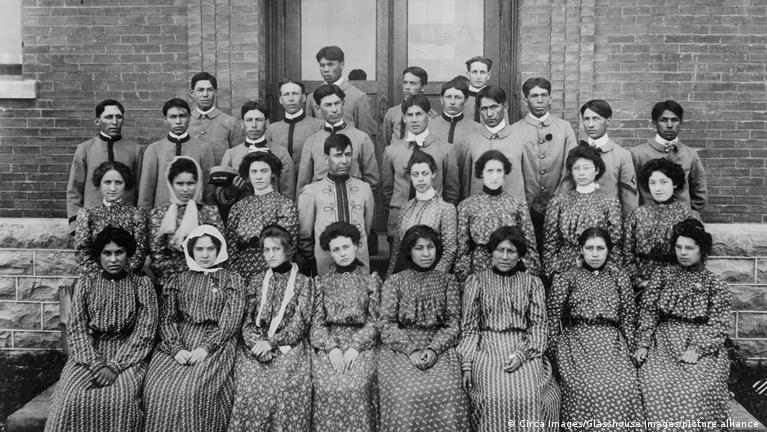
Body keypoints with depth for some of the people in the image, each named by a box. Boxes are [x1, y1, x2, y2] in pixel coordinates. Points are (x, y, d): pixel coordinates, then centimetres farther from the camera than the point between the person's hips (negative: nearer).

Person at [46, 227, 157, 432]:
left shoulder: (141, 284, 2)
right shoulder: (86, 283, 8)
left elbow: (144, 332, -4)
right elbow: (77, 329, 2)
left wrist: (115, 365, -16)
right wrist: (95, 364, -14)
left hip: (127, 354, -2)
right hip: (89, 353, 2)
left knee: (121, 397, -29)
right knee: (73, 397, -25)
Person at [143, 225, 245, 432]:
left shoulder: (231, 280, 9)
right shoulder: (178, 280, 17)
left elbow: (230, 321, -2)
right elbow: (167, 319, 8)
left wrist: (205, 348, -15)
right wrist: (177, 348, -10)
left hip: (216, 343, -3)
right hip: (179, 343, 3)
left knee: (192, 391, -28)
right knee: (157, 389, -22)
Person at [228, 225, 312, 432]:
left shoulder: (303, 282, 5)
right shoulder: (257, 281, 15)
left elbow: (300, 323, -3)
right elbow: (247, 320, 8)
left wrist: (271, 342, -13)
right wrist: (258, 345, -10)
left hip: (289, 345, -2)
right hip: (256, 346, 2)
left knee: (286, 387, -24)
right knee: (249, 385, -21)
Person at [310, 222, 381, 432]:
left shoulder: (371, 279, 9)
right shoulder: (322, 281, 13)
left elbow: (374, 321, 3)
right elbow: (317, 321, 7)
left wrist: (355, 347, -12)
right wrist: (331, 347, -11)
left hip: (362, 342, -1)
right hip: (328, 344, 1)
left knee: (357, 387, -27)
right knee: (326, 387, -24)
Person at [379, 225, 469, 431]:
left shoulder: (448, 280, 12)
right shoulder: (394, 282, 9)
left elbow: (453, 325, 5)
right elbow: (387, 325, 1)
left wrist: (433, 349, -13)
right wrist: (411, 351, -15)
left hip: (439, 347, 1)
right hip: (401, 348, 0)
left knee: (447, 392, -28)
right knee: (405, 392, -29)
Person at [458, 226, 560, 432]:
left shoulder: (533, 282, 13)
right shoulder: (476, 280, 11)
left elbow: (539, 324, 7)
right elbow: (469, 326, 8)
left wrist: (522, 353, -11)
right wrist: (467, 364, -4)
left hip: (524, 348, 1)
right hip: (488, 348, -1)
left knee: (530, 398, -28)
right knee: (495, 398, -29)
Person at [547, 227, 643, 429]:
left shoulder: (619, 277, 14)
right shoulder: (566, 279, 8)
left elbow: (628, 317, 13)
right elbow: (552, 318, 5)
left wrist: (629, 350, 3)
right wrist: (555, 354, -1)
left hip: (612, 341, 2)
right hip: (577, 341, -2)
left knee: (624, 386, -25)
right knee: (587, 387, -27)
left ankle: (623, 426, -9)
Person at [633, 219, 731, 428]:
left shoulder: (715, 283, 6)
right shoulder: (662, 275, 11)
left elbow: (718, 324, -1)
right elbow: (648, 311, 6)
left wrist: (697, 349, -14)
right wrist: (643, 344, -5)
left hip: (702, 344, -1)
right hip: (665, 340, 2)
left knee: (695, 388, -26)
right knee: (655, 383, -24)